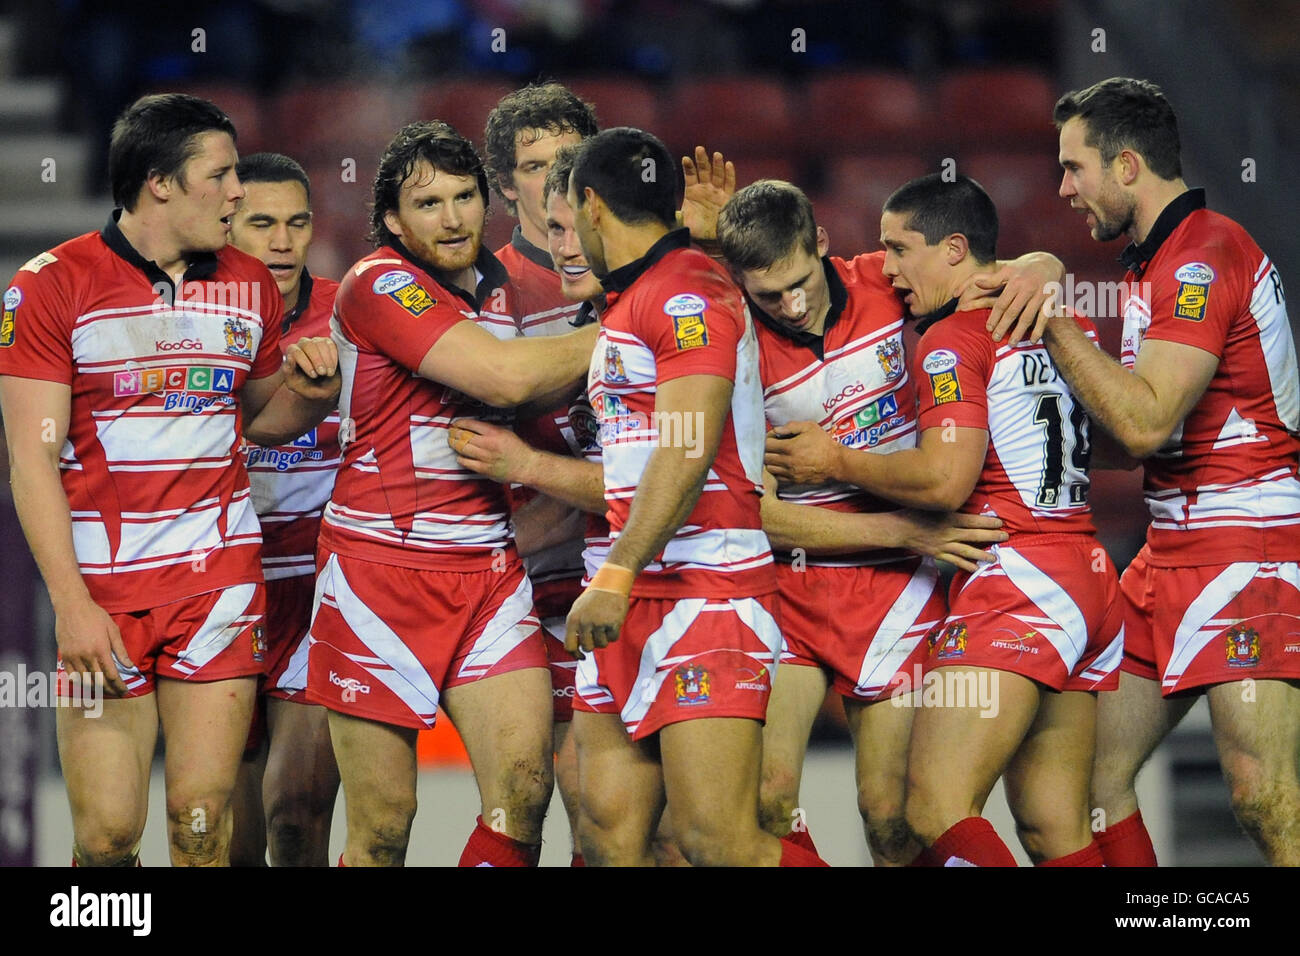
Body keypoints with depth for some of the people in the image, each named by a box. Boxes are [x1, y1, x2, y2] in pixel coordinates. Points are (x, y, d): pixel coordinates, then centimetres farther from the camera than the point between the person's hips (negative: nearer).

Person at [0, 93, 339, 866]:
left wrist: (310, 389, -1)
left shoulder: (249, 285, 10)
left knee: (204, 822, -2)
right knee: (107, 833, -6)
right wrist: (72, 603, -14)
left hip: (221, 571, 3)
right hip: (102, 581, -3)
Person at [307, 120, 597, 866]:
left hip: (488, 569, 6)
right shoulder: (379, 285, -10)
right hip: (380, 570, -6)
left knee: (525, 790, -11)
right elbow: (506, 377, -19)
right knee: (383, 828, -4)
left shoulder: (501, 286, 12)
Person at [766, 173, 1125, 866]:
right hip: (1091, 583, 9)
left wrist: (835, 461, -4)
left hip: (1016, 585, -9)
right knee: (1057, 832, 7)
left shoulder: (954, 339, -8)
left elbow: (944, 479, -17)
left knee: (935, 812, -15)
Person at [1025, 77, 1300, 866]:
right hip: (1172, 555, 11)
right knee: (1093, 772, 8)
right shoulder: (1159, 259, 18)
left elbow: (1144, 422, -22)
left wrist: (1051, 321, -13)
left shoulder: (1205, 257, -14)